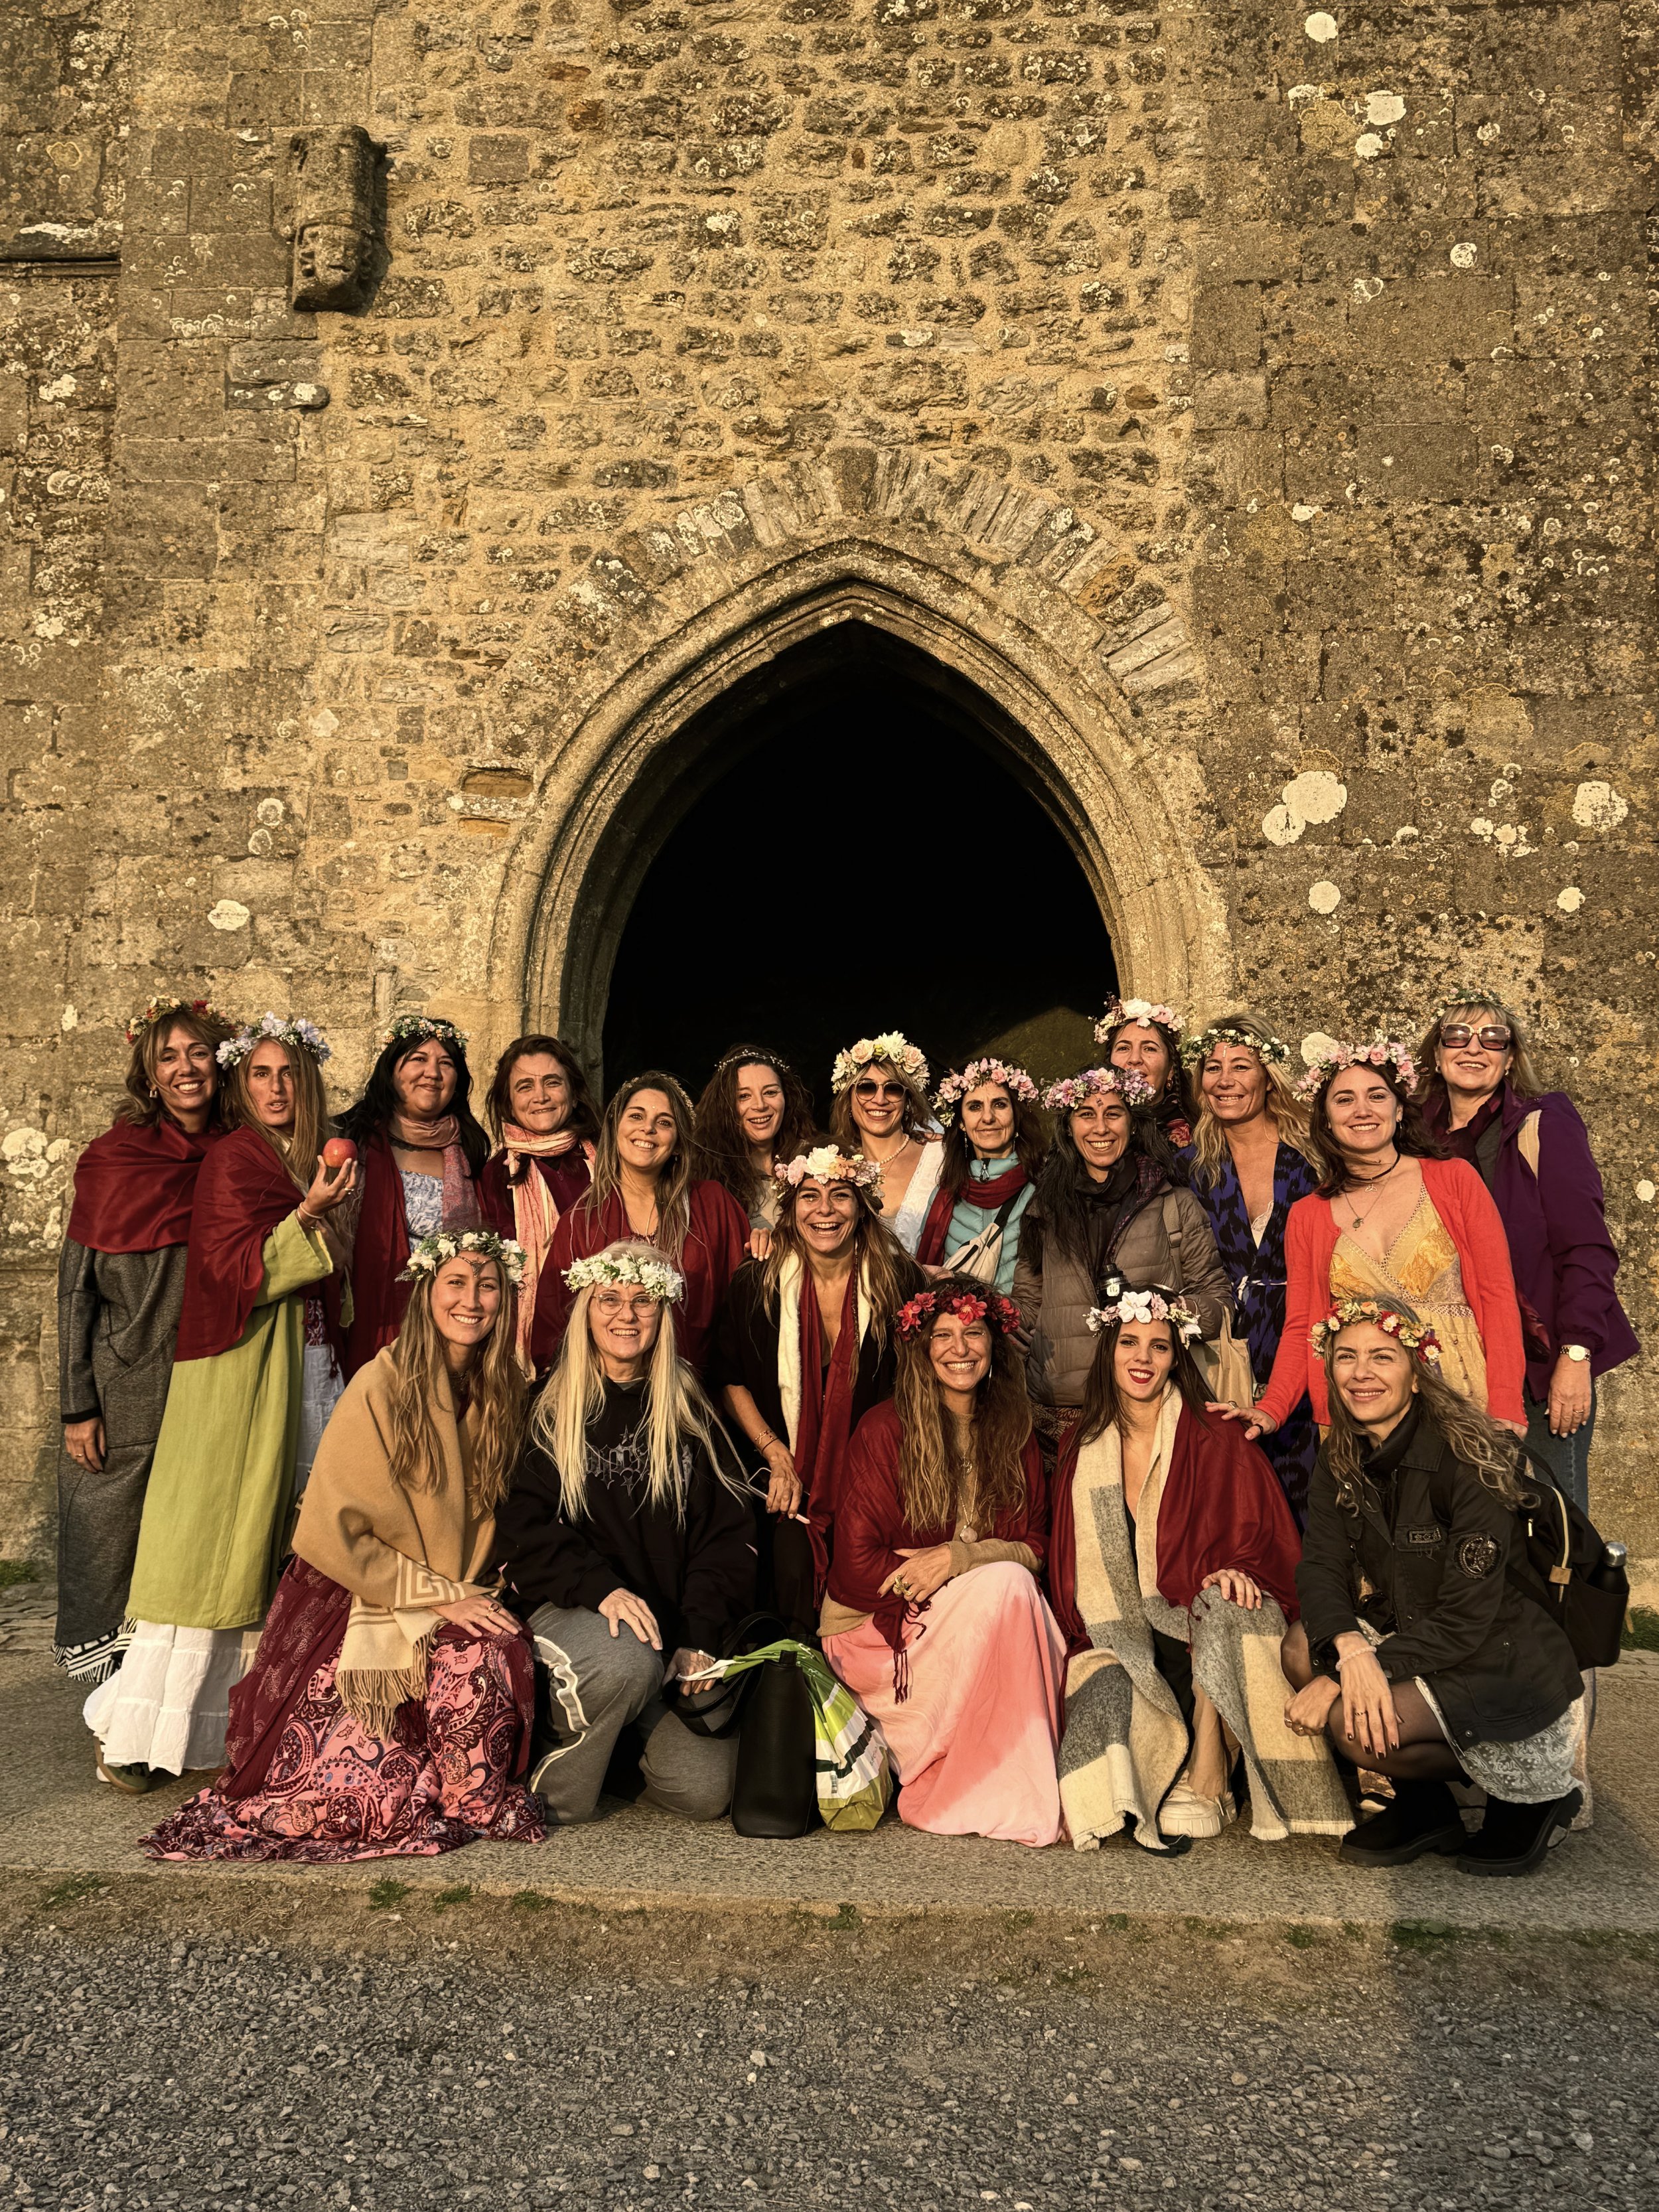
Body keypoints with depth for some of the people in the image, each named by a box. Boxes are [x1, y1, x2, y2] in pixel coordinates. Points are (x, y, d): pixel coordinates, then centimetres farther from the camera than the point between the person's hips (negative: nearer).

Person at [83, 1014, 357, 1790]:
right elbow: (237, 1269, -15)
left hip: (301, 1370, 7)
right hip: (240, 1369, -7)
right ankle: (133, 1733, 2)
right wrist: (311, 1217, -23)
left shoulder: (303, 1163, 17)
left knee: (267, 1545, 6)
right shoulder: (233, 1159, -6)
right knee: (209, 1543, -6)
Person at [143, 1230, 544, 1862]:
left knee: (497, 1654, -31)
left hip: (456, 1601, 5)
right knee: (374, 1797, -19)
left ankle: (479, 1803, -4)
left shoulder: (501, 1393, 5)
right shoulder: (381, 1388, -13)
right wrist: (436, 1594, -15)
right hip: (353, 1603, -4)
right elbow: (334, 1533, -14)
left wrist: (477, 1589, -3)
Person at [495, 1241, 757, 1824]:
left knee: (704, 1793, -11)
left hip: (674, 1619, 3)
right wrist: (601, 1587, -23)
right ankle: (553, 1793, -9)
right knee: (628, 1661, -37)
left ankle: (628, 1737, 23)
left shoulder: (690, 1415, 10)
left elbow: (727, 1532, 6)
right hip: (570, 1610, -3)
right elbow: (525, 1529, -6)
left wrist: (701, 1635, -8)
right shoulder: (548, 1414, 4)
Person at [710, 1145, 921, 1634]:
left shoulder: (899, 1281, -4)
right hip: (788, 1475, 1)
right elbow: (729, 1380, 8)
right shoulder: (756, 1284, -2)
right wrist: (776, 1455, -3)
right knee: (793, 1559, -21)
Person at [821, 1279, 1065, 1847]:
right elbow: (857, 1563, -11)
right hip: (877, 1629, -4)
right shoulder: (884, 1429, -9)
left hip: (982, 1623, 5)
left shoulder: (1014, 1435, 6)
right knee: (1005, 1584, -28)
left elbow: (1036, 1548, 2)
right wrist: (989, 1567, -14)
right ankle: (1008, 1801, -21)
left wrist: (957, 1557, -20)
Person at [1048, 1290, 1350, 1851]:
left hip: (1201, 1631, -1)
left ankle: (1205, 1785, -27)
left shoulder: (1215, 1443, 0)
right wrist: (1088, 1648, -3)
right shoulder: (1082, 1447, 8)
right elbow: (1070, 1568, 13)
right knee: (1107, 1704, -31)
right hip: (1117, 1643, 1)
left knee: (1222, 1607, -36)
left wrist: (1238, 1570, -22)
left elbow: (1268, 1543, 1)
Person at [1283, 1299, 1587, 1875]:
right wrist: (1348, 1646, -32)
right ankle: (1423, 1807, 4)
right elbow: (1320, 1568, -9)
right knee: (1302, 1648, -17)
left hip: (1506, 1660, -7)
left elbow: (1466, 1619, -25)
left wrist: (1341, 1681, -27)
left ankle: (1530, 1801, 0)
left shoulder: (1467, 1459, -22)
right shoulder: (1341, 1460, -1)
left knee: (1351, 1721, -25)